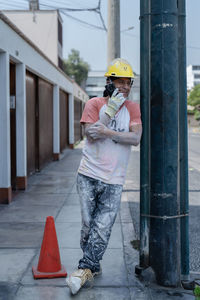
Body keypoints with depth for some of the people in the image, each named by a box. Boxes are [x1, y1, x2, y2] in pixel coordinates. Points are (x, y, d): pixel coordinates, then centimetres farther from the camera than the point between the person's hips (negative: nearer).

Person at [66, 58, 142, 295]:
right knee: (88, 225, 3)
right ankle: (93, 267, 21)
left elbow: (136, 138, -8)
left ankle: (84, 269, 9)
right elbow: (91, 135, -12)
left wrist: (107, 132, -18)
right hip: (88, 175, -1)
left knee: (102, 228, -4)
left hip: (114, 180, 1)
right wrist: (111, 110, -18)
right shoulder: (94, 104, 2)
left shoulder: (132, 108, 7)